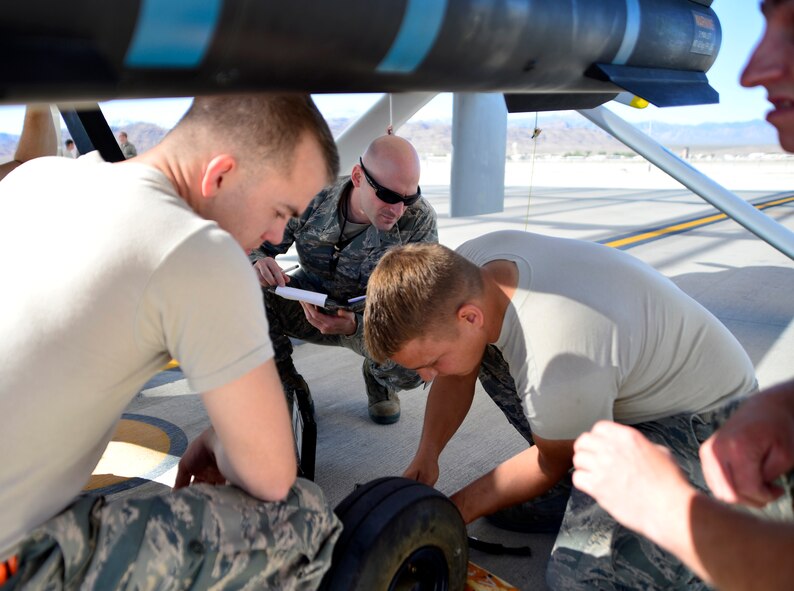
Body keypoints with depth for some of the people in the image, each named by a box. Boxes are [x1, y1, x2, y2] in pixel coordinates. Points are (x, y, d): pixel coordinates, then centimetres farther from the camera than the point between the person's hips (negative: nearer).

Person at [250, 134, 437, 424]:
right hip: (310, 306, 2)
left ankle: (378, 380, 10)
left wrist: (353, 326, -46)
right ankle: (286, 381, 3)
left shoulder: (419, 221, -25)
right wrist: (257, 263, -38)